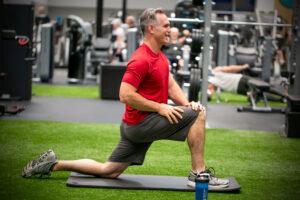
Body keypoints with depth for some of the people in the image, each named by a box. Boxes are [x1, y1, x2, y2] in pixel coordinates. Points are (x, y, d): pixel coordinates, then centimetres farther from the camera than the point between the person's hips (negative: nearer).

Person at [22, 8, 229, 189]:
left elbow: (171, 85, 15)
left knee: (108, 171, 13)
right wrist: (159, 107, -21)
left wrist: (186, 103, -4)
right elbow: (126, 95, -24)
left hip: (135, 126, 10)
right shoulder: (142, 59, -19)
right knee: (198, 115, -14)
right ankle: (199, 174, -9)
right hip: (142, 122, -10)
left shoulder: (161, 57, 14)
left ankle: (55, 164, 16)